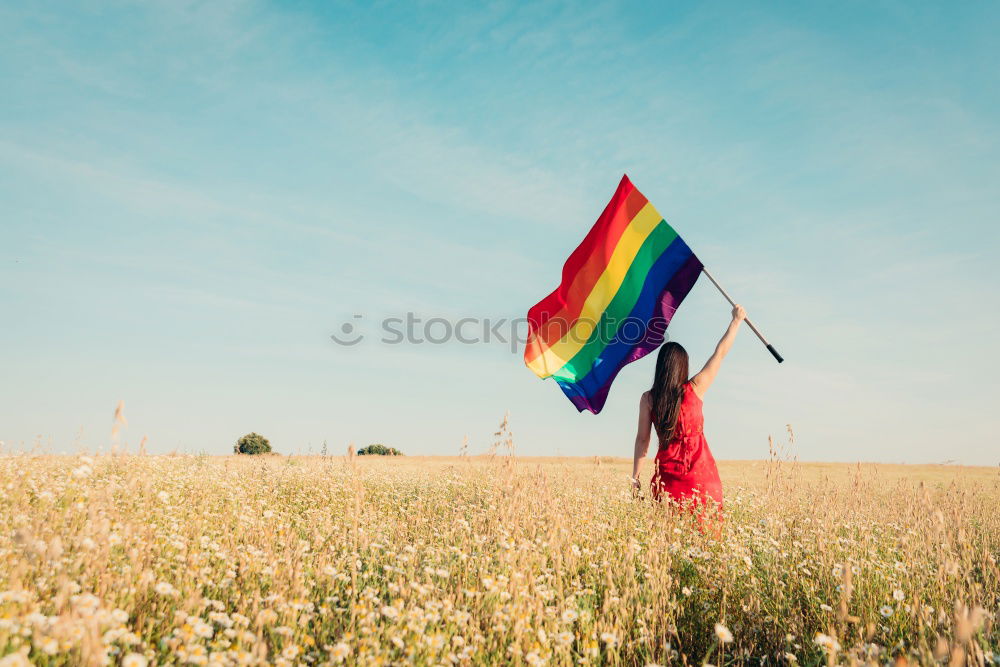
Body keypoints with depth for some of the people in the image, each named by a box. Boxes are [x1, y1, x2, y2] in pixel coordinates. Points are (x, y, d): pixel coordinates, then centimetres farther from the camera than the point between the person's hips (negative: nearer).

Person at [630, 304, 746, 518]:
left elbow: (642, 439, -2)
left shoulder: (648, 398, -2)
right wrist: (736, 320, 19)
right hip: (701, 472, -1)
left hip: (668, 473, 1)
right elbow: (720, 353, 7)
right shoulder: (694, 389, -3)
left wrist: (635, 476, 4)